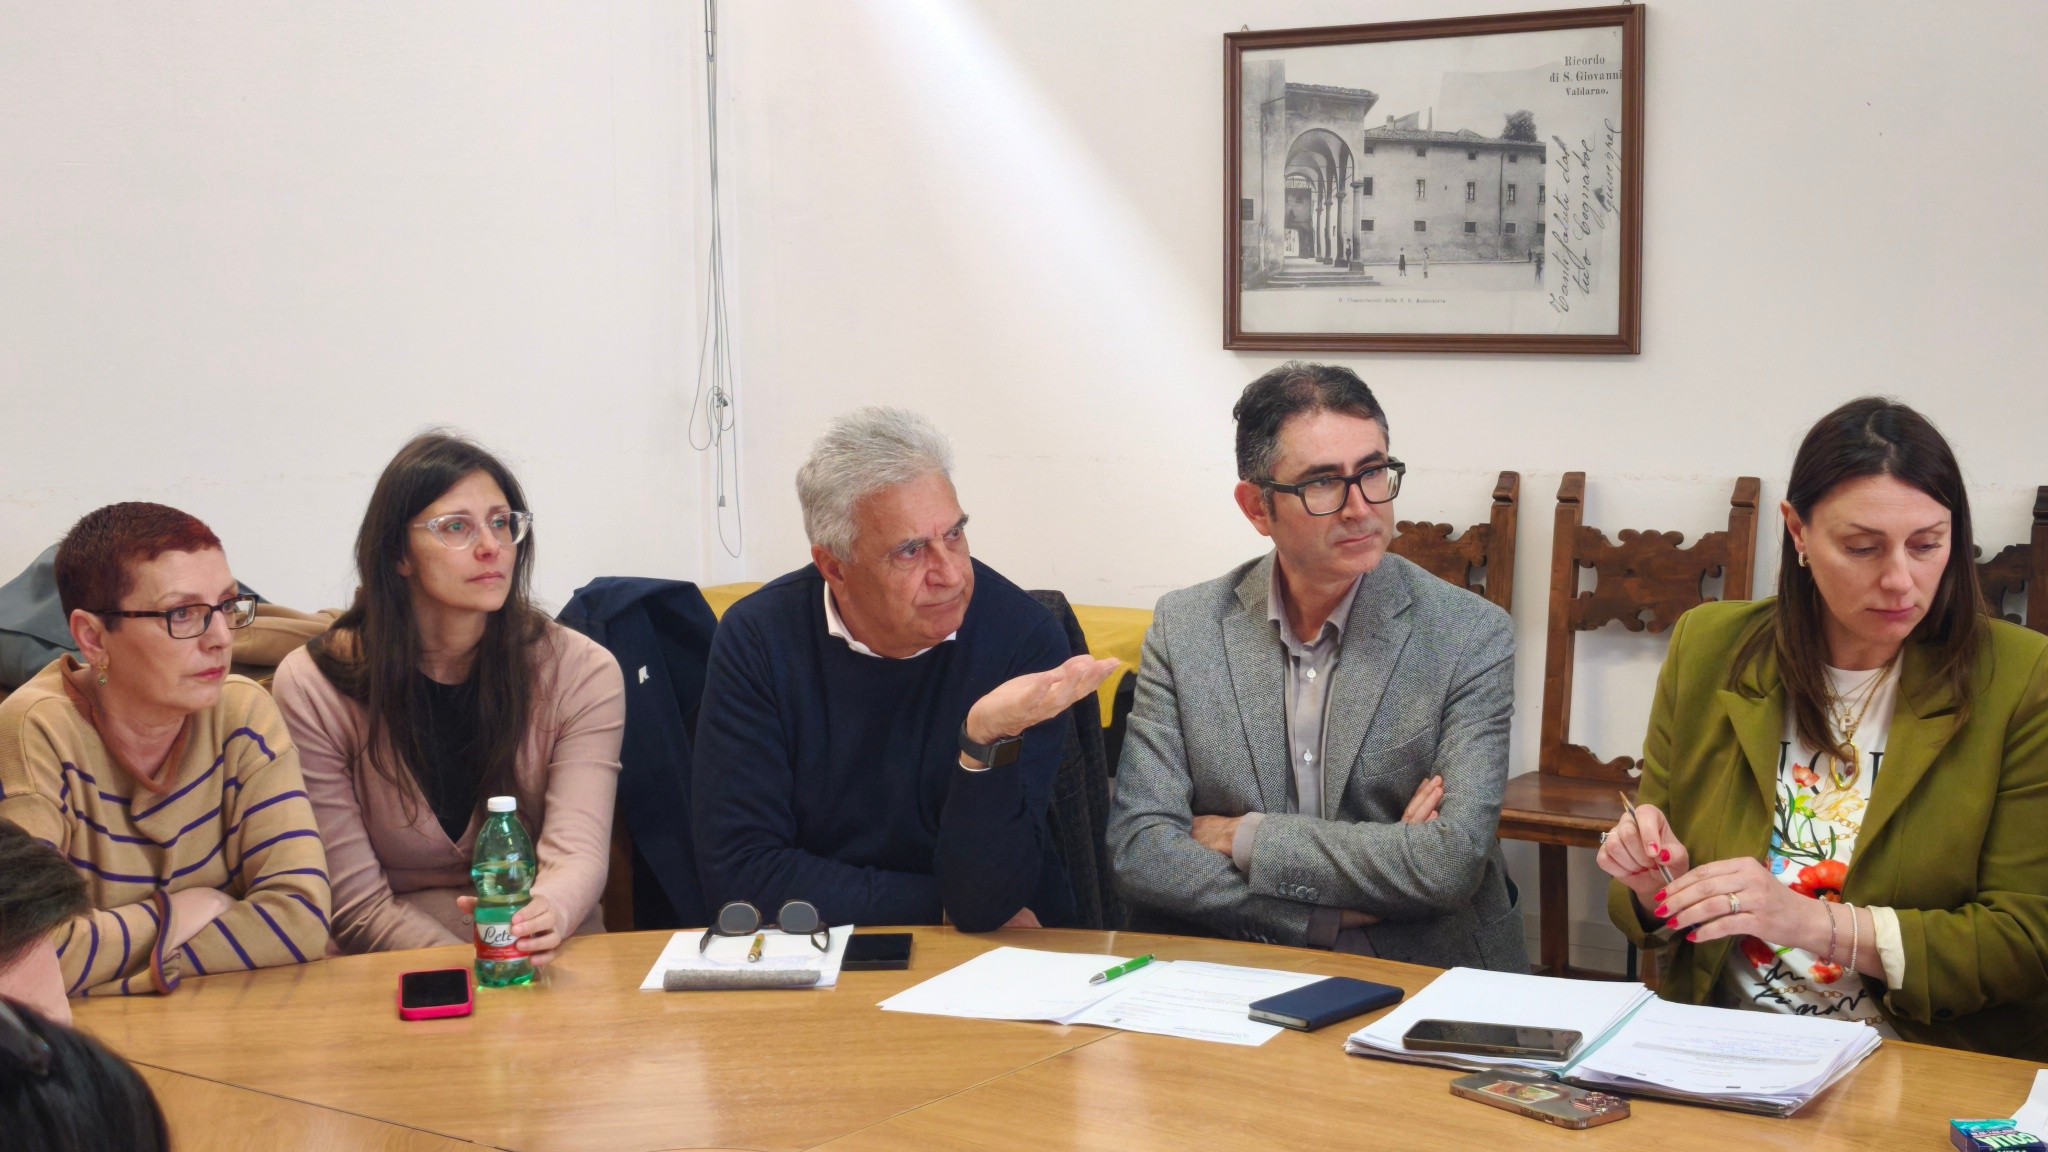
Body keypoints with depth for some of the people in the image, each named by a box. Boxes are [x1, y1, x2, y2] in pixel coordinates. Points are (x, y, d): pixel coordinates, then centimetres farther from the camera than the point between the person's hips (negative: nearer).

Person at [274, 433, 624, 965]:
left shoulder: (581, 672, 0)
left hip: (556, 963, 2)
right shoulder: (312, 687, -3)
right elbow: (356, 905, -6)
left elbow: (578, 851, -13)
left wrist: (543, 913, -36)